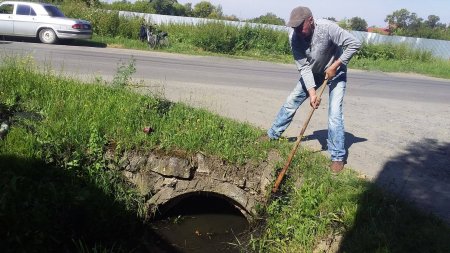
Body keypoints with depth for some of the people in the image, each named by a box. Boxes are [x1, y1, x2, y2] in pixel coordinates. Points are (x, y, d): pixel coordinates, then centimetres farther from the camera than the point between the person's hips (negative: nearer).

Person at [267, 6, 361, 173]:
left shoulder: (327, 28, -34)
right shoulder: (294, 36, -21)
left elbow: (354, 44, -28)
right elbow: (304, 67, -21)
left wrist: (334, 66, -27)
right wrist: (312, 92, -29)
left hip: (335, 72, -4)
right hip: (312, 72, 4)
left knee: (335, 113, -13)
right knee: (291, 102, 5)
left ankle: (338, 157, -2)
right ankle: (272, 135, 22)